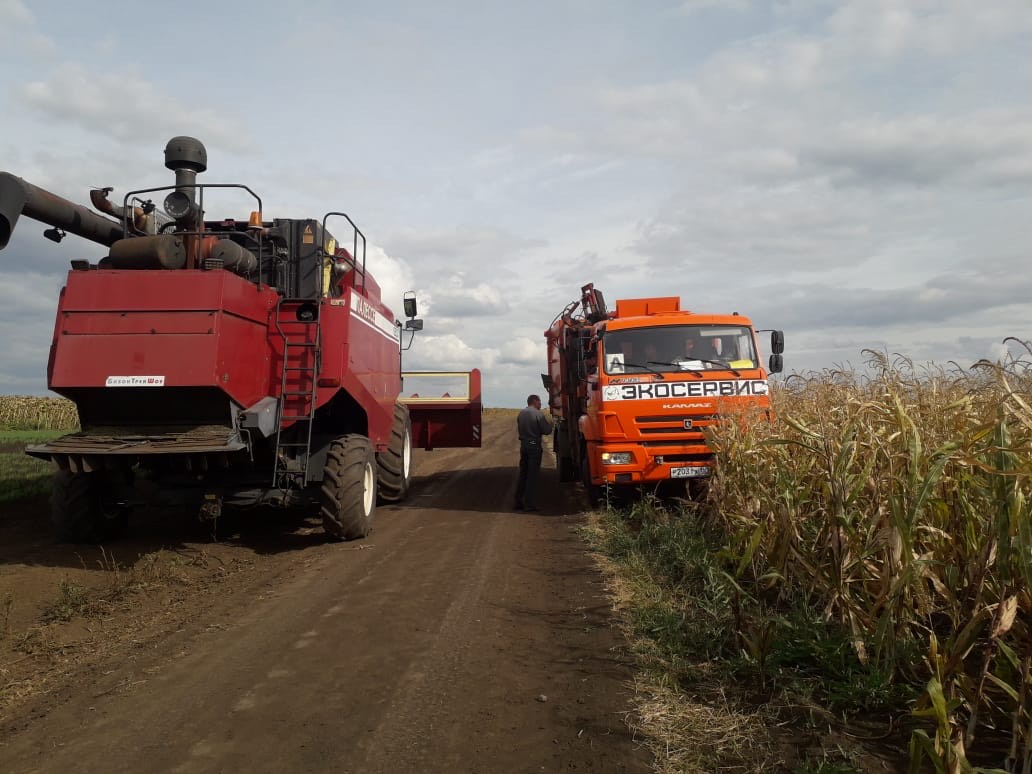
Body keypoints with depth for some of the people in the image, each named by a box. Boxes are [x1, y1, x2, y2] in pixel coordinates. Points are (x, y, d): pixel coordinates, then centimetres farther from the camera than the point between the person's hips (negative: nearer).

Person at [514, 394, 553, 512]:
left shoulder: (521, 414, 8)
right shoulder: (538, 414, -13)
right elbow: (547, 430, -12)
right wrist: (549, 424, 7)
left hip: (523, 445, 7)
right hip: (534, 446, -7)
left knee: (522, 474, 14)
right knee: (532, 475, -2)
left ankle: (518, 502, 15)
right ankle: (529, 504, 0)